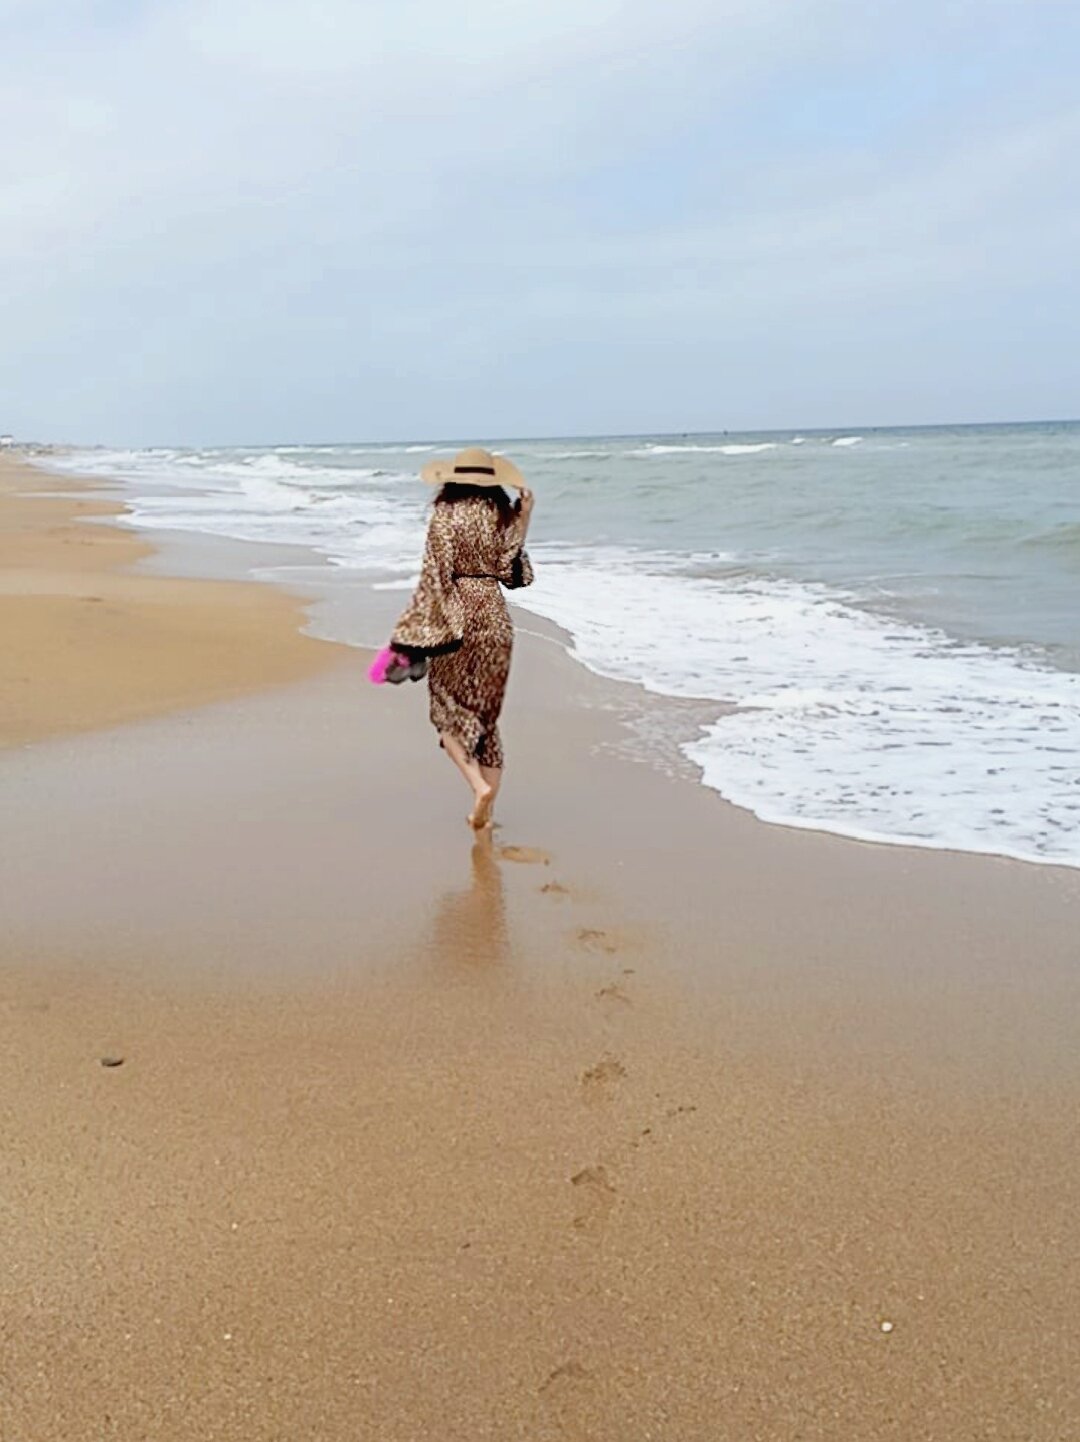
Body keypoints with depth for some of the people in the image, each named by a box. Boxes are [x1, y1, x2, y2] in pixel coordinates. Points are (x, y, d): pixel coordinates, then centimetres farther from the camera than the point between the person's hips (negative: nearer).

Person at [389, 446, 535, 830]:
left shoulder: (445, 515, -8)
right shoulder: (501, 514, 3)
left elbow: (435, 577, -11)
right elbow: (509, 569, 0)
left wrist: (416, 635, -7)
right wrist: (523, 520, 5)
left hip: (454, 619, -4)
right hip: (494, 616, 4)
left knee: (450, 709, 10)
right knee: (485, 712, 13)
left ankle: (478, 785, -11)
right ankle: (486, 809, 15)